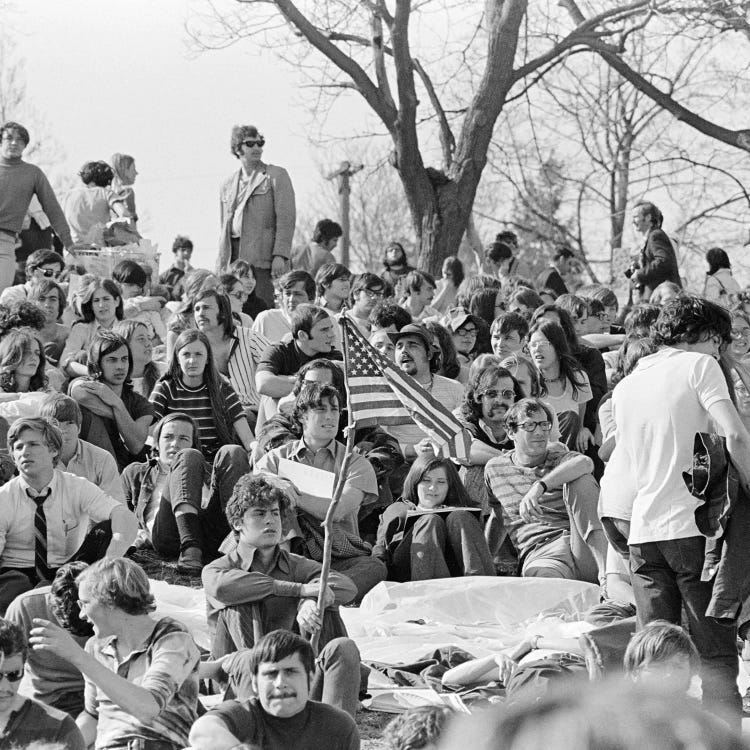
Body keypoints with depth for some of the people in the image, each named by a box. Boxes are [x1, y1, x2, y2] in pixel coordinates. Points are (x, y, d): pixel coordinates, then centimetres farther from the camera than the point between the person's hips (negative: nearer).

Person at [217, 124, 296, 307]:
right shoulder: (227, 186, 20)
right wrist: (221, 266, 14)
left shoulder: (276, 175, 4)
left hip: (263, 256, -5)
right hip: (233, 257, 5)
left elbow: (286, 218, -4)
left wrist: (280, 256, -15)